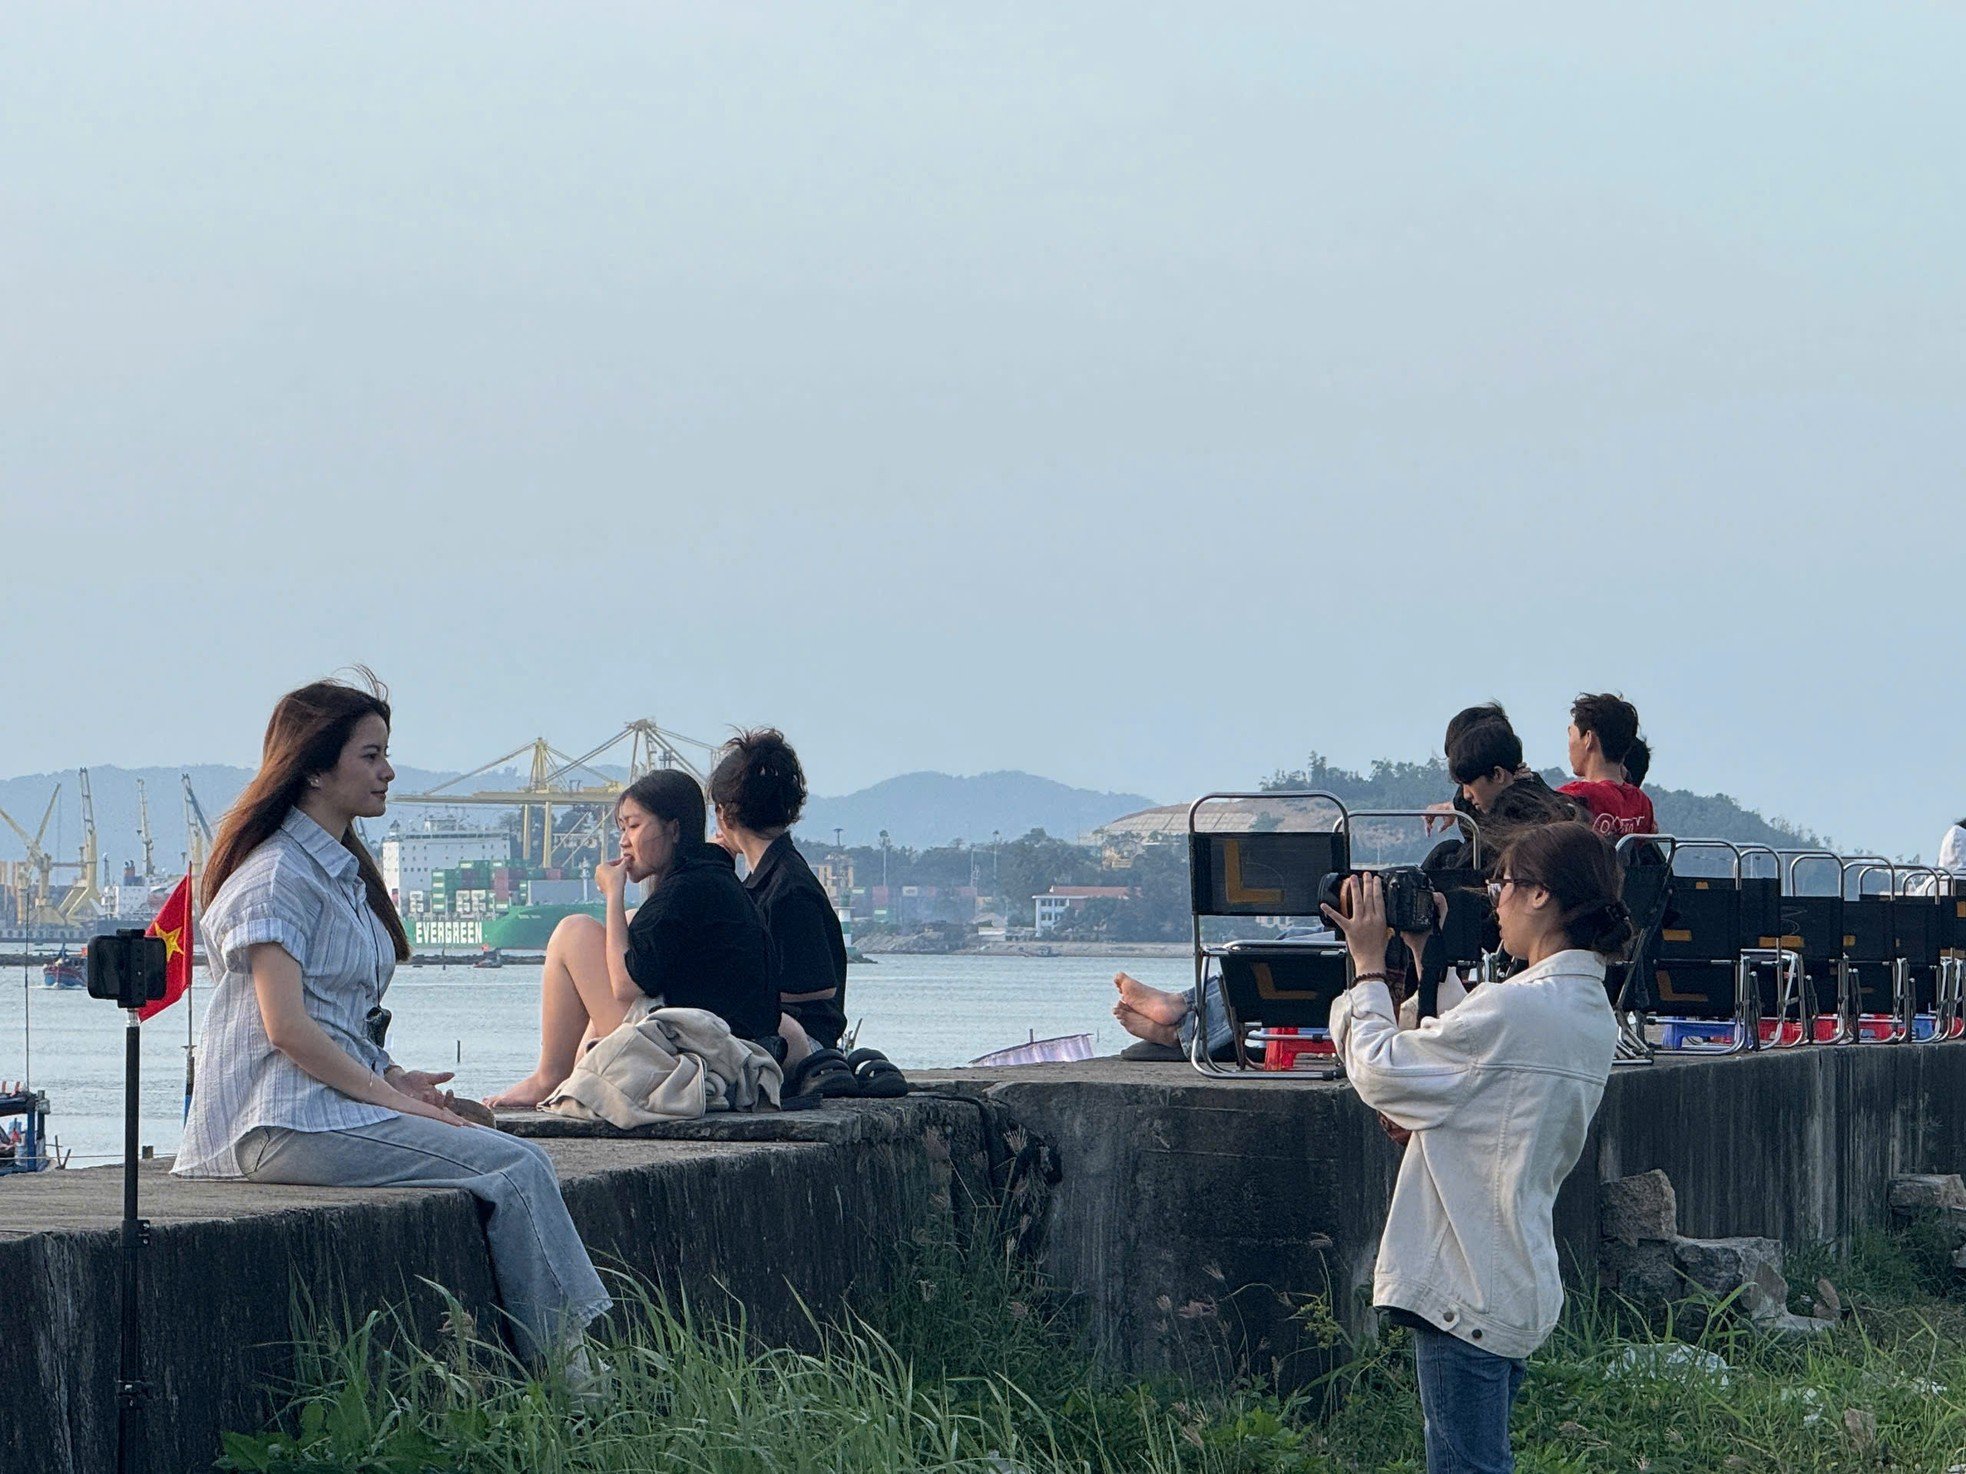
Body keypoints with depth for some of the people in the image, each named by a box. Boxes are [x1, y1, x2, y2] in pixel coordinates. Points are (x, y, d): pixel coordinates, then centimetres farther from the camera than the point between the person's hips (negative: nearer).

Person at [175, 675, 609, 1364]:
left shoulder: (344, 870, 21)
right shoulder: (276, 879, -9)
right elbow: (286, 1027, -18)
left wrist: (396, 1078, 7)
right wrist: (389, 1096, -15)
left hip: (342, 1097, 9)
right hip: (290, 1121, -9)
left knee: (520, 1162, -11)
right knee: (517, 1170, -18)